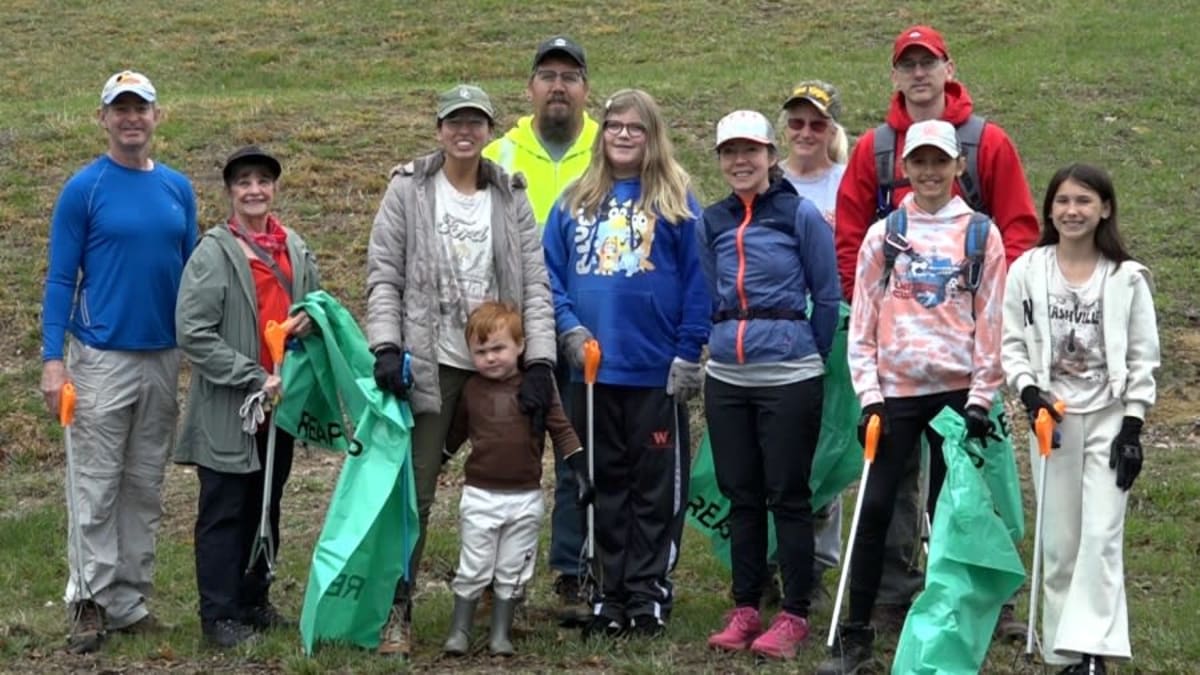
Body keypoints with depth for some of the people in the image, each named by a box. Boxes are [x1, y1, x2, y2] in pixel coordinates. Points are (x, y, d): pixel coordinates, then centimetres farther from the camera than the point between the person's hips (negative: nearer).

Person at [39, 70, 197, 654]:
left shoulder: (177, 188, 9)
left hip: (165, 358, 5)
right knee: (96, 489, -3)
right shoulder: (83, 189, -4)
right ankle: (91, 604, 3)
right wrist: (53, 359, -13)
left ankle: (131, 602, 17)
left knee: (145, 488, 9)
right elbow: (61, 278, -5)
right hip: (102, 358, -5)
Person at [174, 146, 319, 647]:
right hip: (227, 409, -6)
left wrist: (312, 319, -2)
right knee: (224, 513, 1)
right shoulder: (213, 252, -10)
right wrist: (253, 378, -18)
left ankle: (254, 601, 27)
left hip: (280, 403, 6)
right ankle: (219, 614, 8)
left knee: (266, 507, 15)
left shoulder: (295, 248, 9)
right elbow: (193, 333, -16)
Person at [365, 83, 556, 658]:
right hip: (428, 364, -3)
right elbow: (384, 275, -1)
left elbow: (534, 284, 4)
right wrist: (386, 346, -13)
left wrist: (539, 361, -5)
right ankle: (397, 610, 4)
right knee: (414, 490, -3)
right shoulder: (408, 189, 2)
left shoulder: (511, 197, 9)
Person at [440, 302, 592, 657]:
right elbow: (455, 434, 15)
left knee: (512, 572, 8)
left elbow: (561, 429, -2)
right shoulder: (471, 390, 1)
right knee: (473, 569, 3)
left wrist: (581, 471, -7)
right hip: (480, 495, 0)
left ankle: (501, 633, 18)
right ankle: (459, 631, 12)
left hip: (525, 498, 0)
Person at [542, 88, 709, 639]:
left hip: (656, 371, -3)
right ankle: (610, 594, 19)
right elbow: (549, 273, 8)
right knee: (604, 486, 11)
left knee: (656, 488, 3)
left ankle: (648, 594, 11)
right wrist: (569, 328, -8)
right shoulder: (574, 202, 10)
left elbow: (696, 281, -3)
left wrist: (688, 353, -9)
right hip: (591, 369, 4)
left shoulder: (675, 201, -1)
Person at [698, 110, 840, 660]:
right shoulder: (711, 223, 8)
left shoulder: (801, 214, -5)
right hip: (726, 377, 5)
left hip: (789, 377, -5)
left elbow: (828, 296, 0)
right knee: (741, 495, 9)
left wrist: (807, 356, 7)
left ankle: (794, 615, 6)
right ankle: (745, 609, 17)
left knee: (788, 495, -1)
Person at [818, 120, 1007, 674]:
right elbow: (862, 322, 6)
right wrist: (869, 395, -3)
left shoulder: (981, 234, 4)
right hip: (895, 393, 1)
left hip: (956, 392, -1)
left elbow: (992, 324, 2)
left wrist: (981, 399, -4)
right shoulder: (883, 235, 7)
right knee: (874, 508, -4)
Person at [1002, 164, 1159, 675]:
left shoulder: (1127, 278, -1)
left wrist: (1132, 426, -5)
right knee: (1058, 542, 5)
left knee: (1101, 536, -10)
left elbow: (1143, 360, 0)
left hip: (1109, 419, -2)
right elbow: (1011, 344, 5)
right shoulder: (1027, 272, 2)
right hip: (1051, 419, 2)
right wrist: (1028, 390, -12)